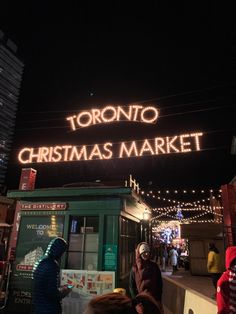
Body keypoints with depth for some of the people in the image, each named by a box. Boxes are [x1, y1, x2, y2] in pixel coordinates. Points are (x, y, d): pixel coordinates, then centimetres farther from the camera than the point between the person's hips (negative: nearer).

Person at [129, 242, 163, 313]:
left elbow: (159, 283, 3)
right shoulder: (135, 268, -6)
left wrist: (158, 299, -2)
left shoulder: (154, 266, -2)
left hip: (154, 299, 1)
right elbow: (132, 286, -1)